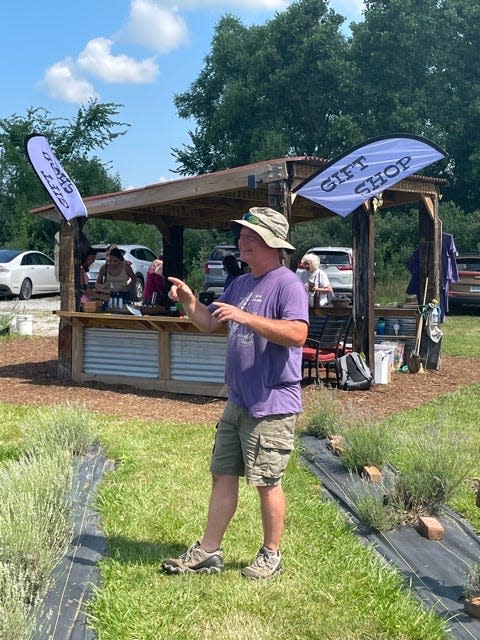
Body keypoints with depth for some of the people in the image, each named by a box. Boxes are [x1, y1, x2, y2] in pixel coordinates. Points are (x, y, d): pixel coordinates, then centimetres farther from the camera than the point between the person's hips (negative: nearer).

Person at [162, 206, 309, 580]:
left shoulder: (287, 284, -13)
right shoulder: (240, 284, 15)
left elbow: (297, 334, -27)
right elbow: (208, 323, 21)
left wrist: (245, 317, -30)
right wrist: (189, 301, 2)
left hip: (272, 405, -8)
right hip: (237, 402, 9)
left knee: (267, 482, 2)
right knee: (223, 476, 12)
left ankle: (271, 555, 20)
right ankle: (208, 552, 22)